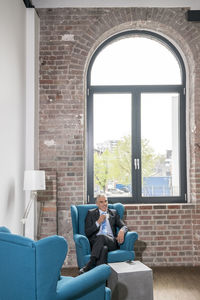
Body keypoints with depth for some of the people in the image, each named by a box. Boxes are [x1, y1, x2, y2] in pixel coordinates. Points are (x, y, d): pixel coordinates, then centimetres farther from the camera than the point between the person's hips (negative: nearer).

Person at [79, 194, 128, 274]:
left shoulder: (113, 213, 23)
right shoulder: (91, 213, 17)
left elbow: (124, 226, 13)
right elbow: (87, 233, 8)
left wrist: (122, 231, -13)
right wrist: (98, 222, -6)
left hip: (112, 242, 1)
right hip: (96, 242, 0)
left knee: (102, 237, -37)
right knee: (104, 248, -39)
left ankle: (90, 264, -44)